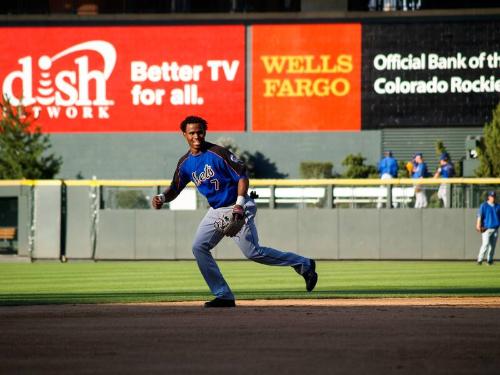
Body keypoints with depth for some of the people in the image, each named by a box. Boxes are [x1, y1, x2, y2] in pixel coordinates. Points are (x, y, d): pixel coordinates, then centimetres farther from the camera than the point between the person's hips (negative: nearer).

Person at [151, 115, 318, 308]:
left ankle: (304, 265, 2)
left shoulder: (218, 153, -15)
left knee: (253, 252, -13)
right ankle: (224, 297, -1)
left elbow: (242, 176, -14)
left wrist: (239, 205, -23)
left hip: (238, 208, -7)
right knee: (199, 247, -5)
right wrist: (162, 197, -10)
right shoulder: (185, 163, 5)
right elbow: (175, 188, 12)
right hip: (216, 211, 7)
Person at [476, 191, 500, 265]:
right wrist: (478, 226, -16)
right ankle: (480, 260, -7)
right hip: (486, 229, -4)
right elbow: (479, 216, -6)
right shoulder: (483, 205, 1)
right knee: (485, 244, -13)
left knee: (493, 245, 4)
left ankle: (490, 260, 13)